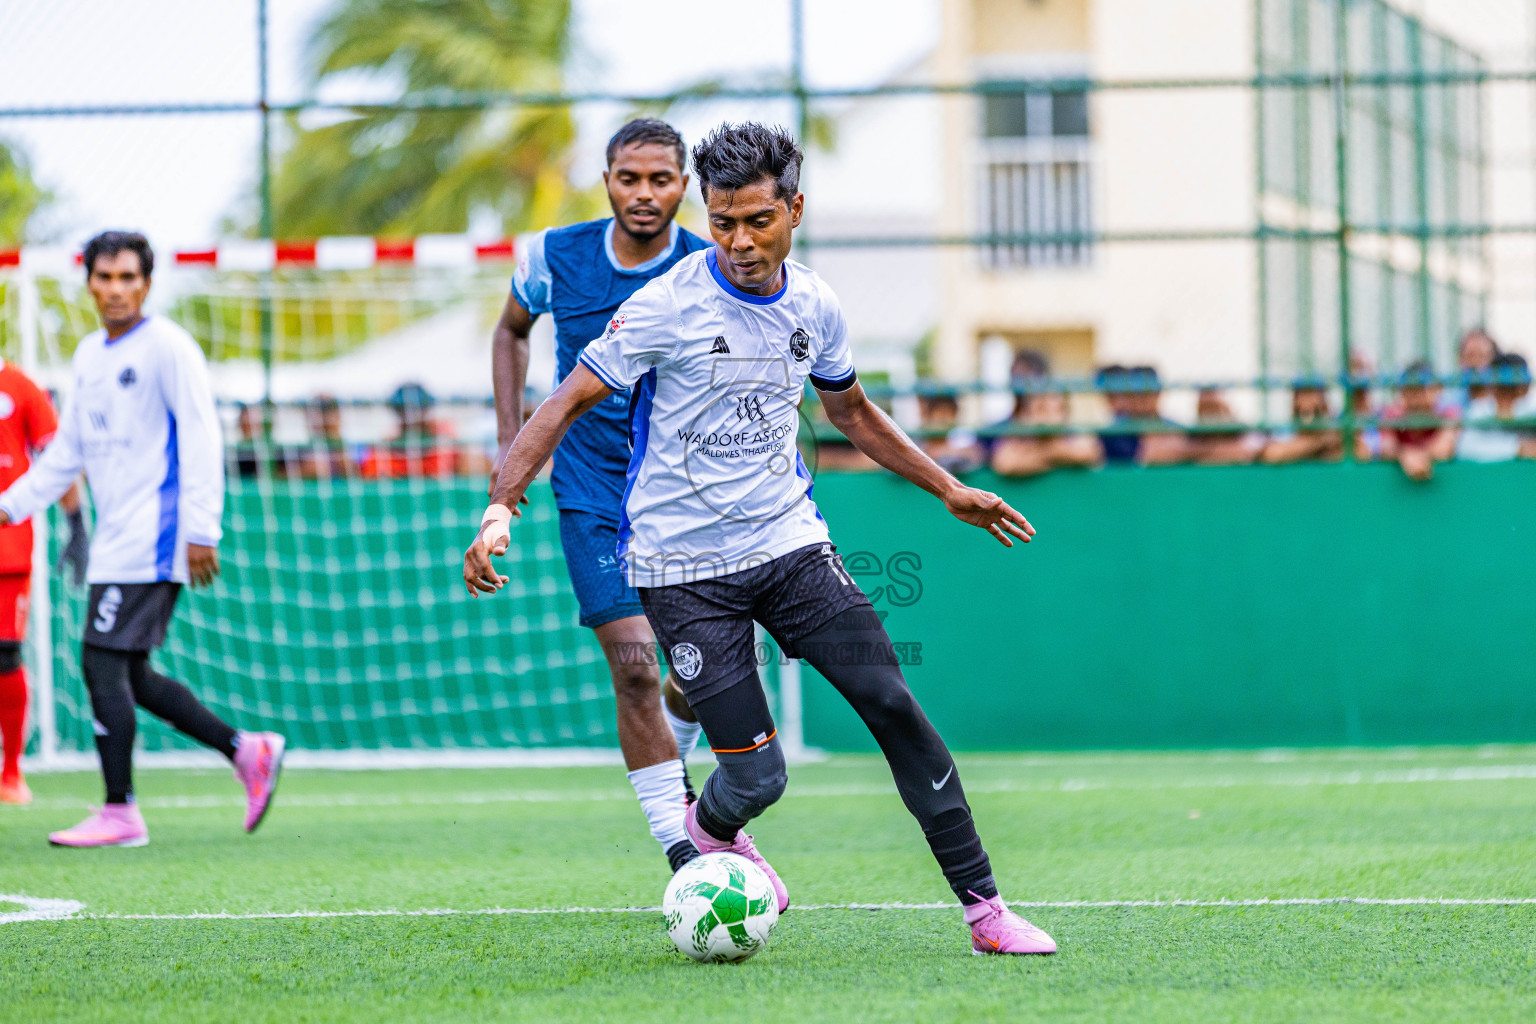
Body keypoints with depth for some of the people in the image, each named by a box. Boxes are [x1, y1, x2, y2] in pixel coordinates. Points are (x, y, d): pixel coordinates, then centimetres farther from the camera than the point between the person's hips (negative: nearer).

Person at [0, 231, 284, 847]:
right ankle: (246, 752, 17)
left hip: (153, 537, -8)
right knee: (129, 676, 8)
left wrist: (201, 531, -19)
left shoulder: (168, 348, -8)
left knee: (103, 664, -12)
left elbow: (200, 441, -13)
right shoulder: (89, 355, 16)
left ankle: (119, 813, -9)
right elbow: (70, 448, 24)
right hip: (114, 539, 8)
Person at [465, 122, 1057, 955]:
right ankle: (708, 832, 29)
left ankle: (983, 907, -3)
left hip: (789, 542, 4)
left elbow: (850, 411, 23)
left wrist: (949, 490, 26)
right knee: (756, 777, -9)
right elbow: (566, 405, -11)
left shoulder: (813, 306, 4)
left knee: (891, 702, -11)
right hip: (682, 566, -4)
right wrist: (501, 507, -23)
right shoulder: (667, 306, -13)